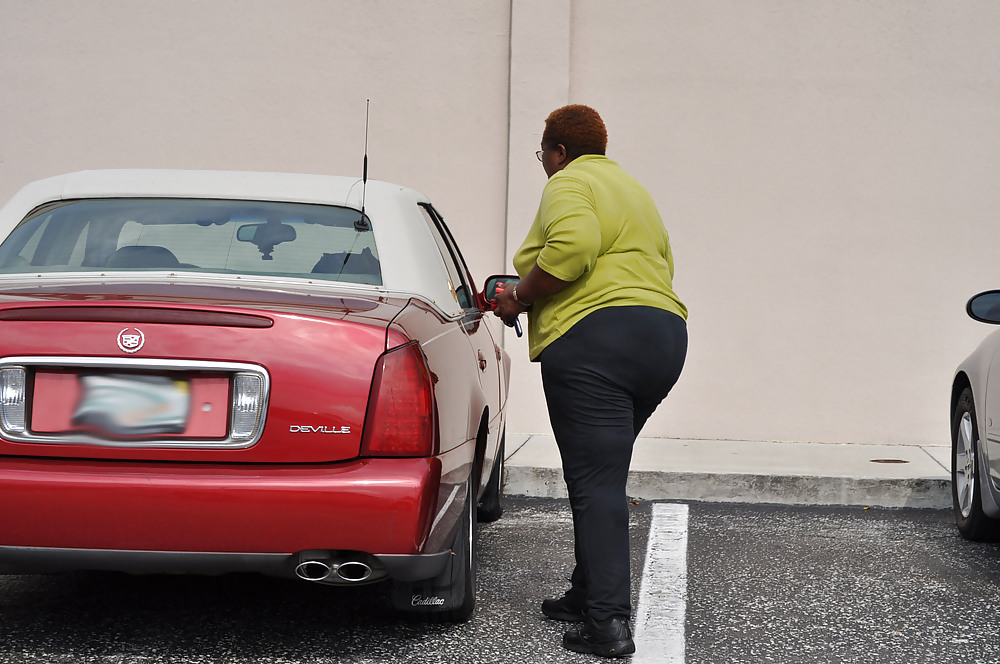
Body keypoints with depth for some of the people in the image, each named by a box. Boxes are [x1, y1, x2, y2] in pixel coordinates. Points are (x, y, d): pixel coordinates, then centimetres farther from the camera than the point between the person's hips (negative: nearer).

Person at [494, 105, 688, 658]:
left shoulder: (568, 184, -2)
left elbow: (570, 249, -22)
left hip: (593, 339, -9)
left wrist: (519, 296, -8)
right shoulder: (634, 190, 27)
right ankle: (587, 594, 23)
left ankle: (608, 623, -15)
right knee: (602, 477, 18)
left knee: (594, 483, -11)